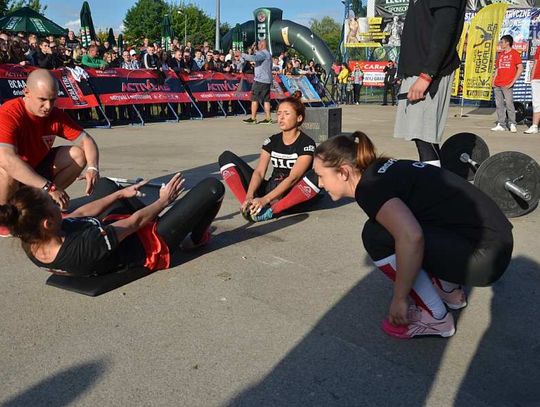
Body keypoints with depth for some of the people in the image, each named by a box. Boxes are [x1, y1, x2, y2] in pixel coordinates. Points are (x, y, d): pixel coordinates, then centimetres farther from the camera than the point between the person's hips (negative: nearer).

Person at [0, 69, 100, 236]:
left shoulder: (56, 114, -10)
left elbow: (86, 140, -10)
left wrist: (93, 168, -32)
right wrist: (48, 187, -50)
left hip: (37, 167, 5)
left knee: (78, 154, -11)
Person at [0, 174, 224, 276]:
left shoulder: (32, 244, -18)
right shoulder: (86, 247, -42)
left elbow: (82, 212, -7)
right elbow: (135, 222, -27)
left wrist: (121, 193, 5)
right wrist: (164, 201, -9)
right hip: (151, 243, -7)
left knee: (104, 184, 30)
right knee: (213, 187, -10)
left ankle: (154, 217, 32)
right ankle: (195, 239, 21)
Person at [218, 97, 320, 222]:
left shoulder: (307, 144, -9)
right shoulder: (272, 141, 7)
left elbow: (293, 178, -21)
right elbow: (259, 172, -5)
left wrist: (265, 199, -33)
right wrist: (249, 196, -25)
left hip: (291, 196, -4)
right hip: (270, 188, 5)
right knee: (227, 157, -5)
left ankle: (271, 210, -32)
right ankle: (249, 205, -25)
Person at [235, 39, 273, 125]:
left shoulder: (263, 54, -12)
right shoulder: (267, 54, 20)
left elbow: (253, 58, -27)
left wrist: (241, 54, -23)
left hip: (260, 80, -9)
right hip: (267, 80, 9)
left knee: (254, 98, -4)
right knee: (266, 99, 7)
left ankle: (253, 118, -4)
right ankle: (268, 118, 5)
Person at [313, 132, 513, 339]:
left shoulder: (369, 187, -15)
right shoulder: (384, 171, 12)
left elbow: (411, 237, -30)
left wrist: (399, 299, -17)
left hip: (484, 254, -9)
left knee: (376, 236, -13)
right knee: (393, 224, 18)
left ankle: (436, 319, 0)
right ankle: (451, 291, 25)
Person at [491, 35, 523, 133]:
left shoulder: (514, 53, 0)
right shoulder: (500, 54, 18)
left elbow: (520, 68, -5)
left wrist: (513, 82, -11)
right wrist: (493, 81, 8)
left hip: (507, 85, -6)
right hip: (497, 85, 6)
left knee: (509, 104, -9)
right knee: (499, 105, 4)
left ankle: (512, 124, -2)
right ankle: (501, 125, 8)